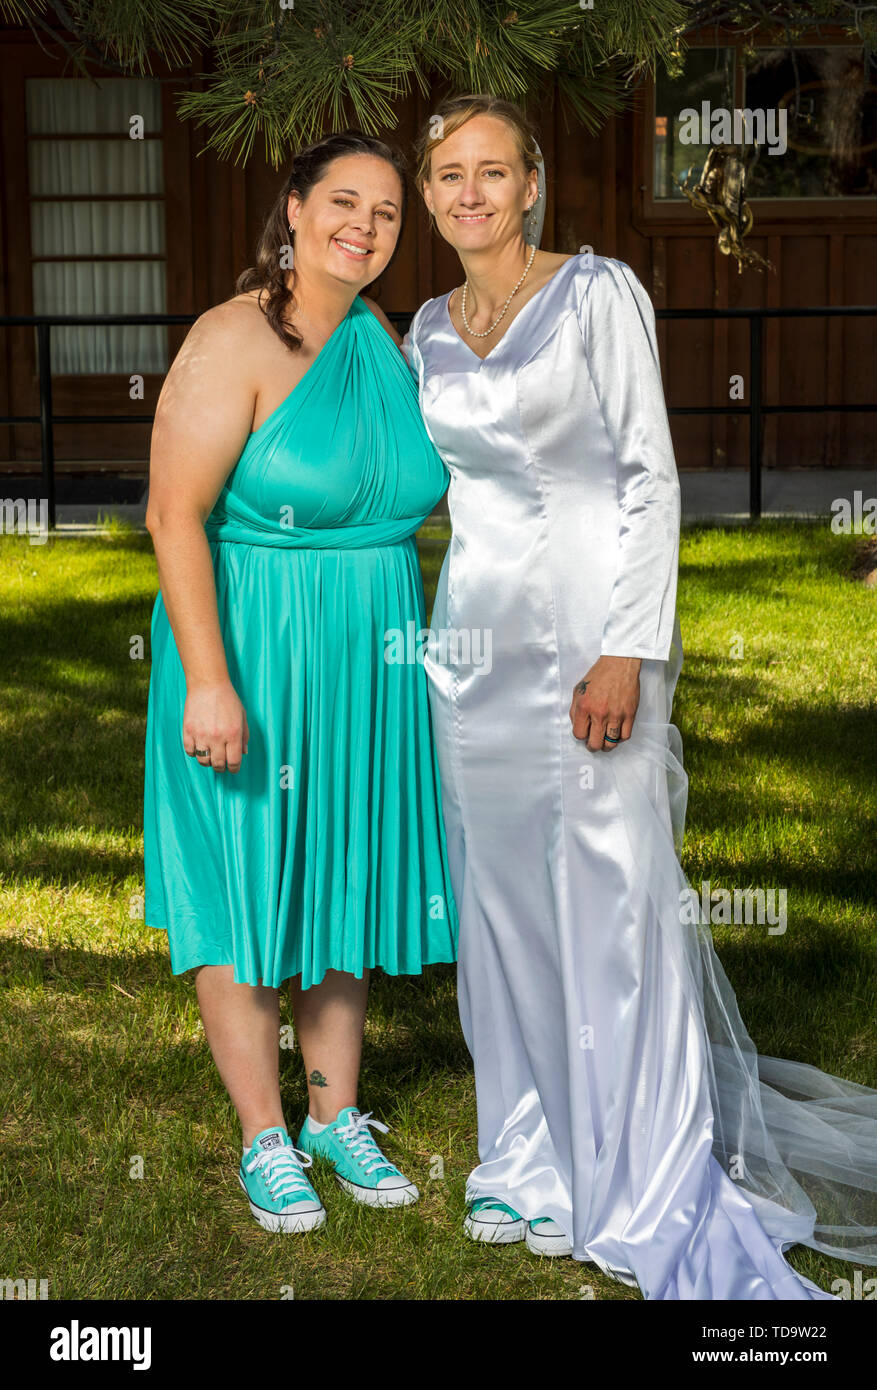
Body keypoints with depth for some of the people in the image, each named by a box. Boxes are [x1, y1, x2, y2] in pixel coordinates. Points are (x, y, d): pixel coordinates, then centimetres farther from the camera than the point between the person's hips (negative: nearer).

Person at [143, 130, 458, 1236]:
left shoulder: (383, 343, 7)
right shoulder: (234, 341, -15)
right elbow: (174, 514, -20)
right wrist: (207, 680, -25)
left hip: (366, 662, 7)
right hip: (249, 656, -7)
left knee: (341, 881, 15)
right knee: (247, 891, 4)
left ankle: (338, 1116, 29)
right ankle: (265, 1142, 17)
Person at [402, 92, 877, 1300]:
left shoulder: (599, 294, -6)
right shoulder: (429, 331, 11)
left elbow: (650, 478, -10)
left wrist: (625, 652, -18)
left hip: (590, 634, -6)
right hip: (474, 640, 6)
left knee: (613, 906, -3)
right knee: (502, 904, 10)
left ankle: (647, 1190, 9)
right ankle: (536, 1159, 23)